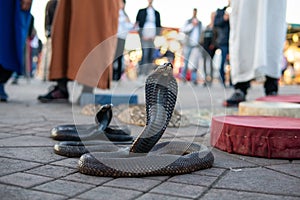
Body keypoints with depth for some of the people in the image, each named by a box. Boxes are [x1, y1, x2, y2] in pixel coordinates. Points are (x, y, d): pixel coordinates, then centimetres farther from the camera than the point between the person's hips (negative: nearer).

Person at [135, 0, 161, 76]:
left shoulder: (156, 13, 13)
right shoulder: (141, 11, 6)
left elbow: (158, 26, 15)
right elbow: (138, 24, 3)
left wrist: (155, 35, 3)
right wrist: (142, 36, -6)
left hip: (153, 38, 3)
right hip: (144, 37, -3)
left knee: (151, 57, 1)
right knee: (145, 55, -14)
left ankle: (148, 74, 6)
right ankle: (141, 73, -11)